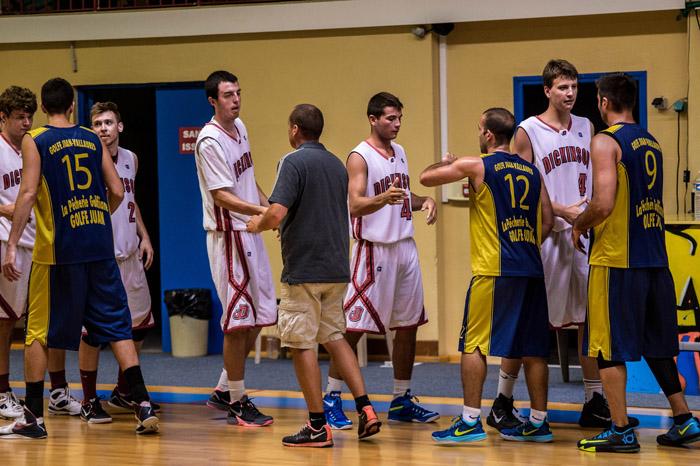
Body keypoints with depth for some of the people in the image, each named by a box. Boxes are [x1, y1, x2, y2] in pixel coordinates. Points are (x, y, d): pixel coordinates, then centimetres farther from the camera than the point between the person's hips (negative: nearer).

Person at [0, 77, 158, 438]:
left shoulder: (34, 141, -2)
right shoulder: (93, 140, 9)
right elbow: (117, 191, 7)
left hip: (57, 248, -3)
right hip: (100, 247, 3)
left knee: (38, 332, 7)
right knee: (117, 327, 7)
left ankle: (33, 417, 9)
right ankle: (143, 406, -1)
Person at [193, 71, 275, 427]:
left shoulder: (240, 128, 11)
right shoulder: (210, 141, -17)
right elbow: (222, 196, -23)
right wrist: (262, 211, -33)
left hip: (251, 234, 9)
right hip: (228, 237, -9)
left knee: (258, 317, 12)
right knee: (238, 322, -5)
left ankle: (224, 390, 23)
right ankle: (237, 403, 3)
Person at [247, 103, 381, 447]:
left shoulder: (294, 162, -12)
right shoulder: (337, 165, 12)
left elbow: (277, 213, -23)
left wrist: (258, 224, -1)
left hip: (303, 269, -8)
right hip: (336, 267, 8)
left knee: (302, 345, 0)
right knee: (334, 337, 18)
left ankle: (318, 426, 1)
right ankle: (365, 409, 7)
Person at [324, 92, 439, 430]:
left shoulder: (399, 153, 13)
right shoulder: (360, 157, -11)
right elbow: (355, 206, -22)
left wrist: (424, 201, 3)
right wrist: (383, 198, -40)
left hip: (405, 246, 8)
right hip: (374, 248, -8)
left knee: (408, 325, 9)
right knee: (353, 326, -6)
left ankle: (402, 401, 18)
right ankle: (331, 399, 2)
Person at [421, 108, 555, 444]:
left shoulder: (476, 166, -3)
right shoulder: (532, 171, 13)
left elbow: (426, 178, 5)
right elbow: (547, 221, 12)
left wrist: (446, 163, 25)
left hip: (493, 270, -6)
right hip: (531, 269, 6)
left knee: (473, 344, 0)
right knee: (532, 349, 10)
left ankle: (470, 421, -4)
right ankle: (538, 422, 14)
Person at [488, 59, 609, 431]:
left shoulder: (586, 128, 11)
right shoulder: (528, 132, -5)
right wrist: (563, 211, -18)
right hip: (544, 236, -5)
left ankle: (594, 404, 13)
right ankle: (502, 403, 8)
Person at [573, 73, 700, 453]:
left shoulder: (606, 141, -11)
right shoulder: (652, 143, 14)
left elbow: (604, 204, -20)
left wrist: (579, 226, -2)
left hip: (616, 258, -8)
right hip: (654, 259, 8)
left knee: (608, 348, 0)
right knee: (656, 344, 17)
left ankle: (621, 431, 1)